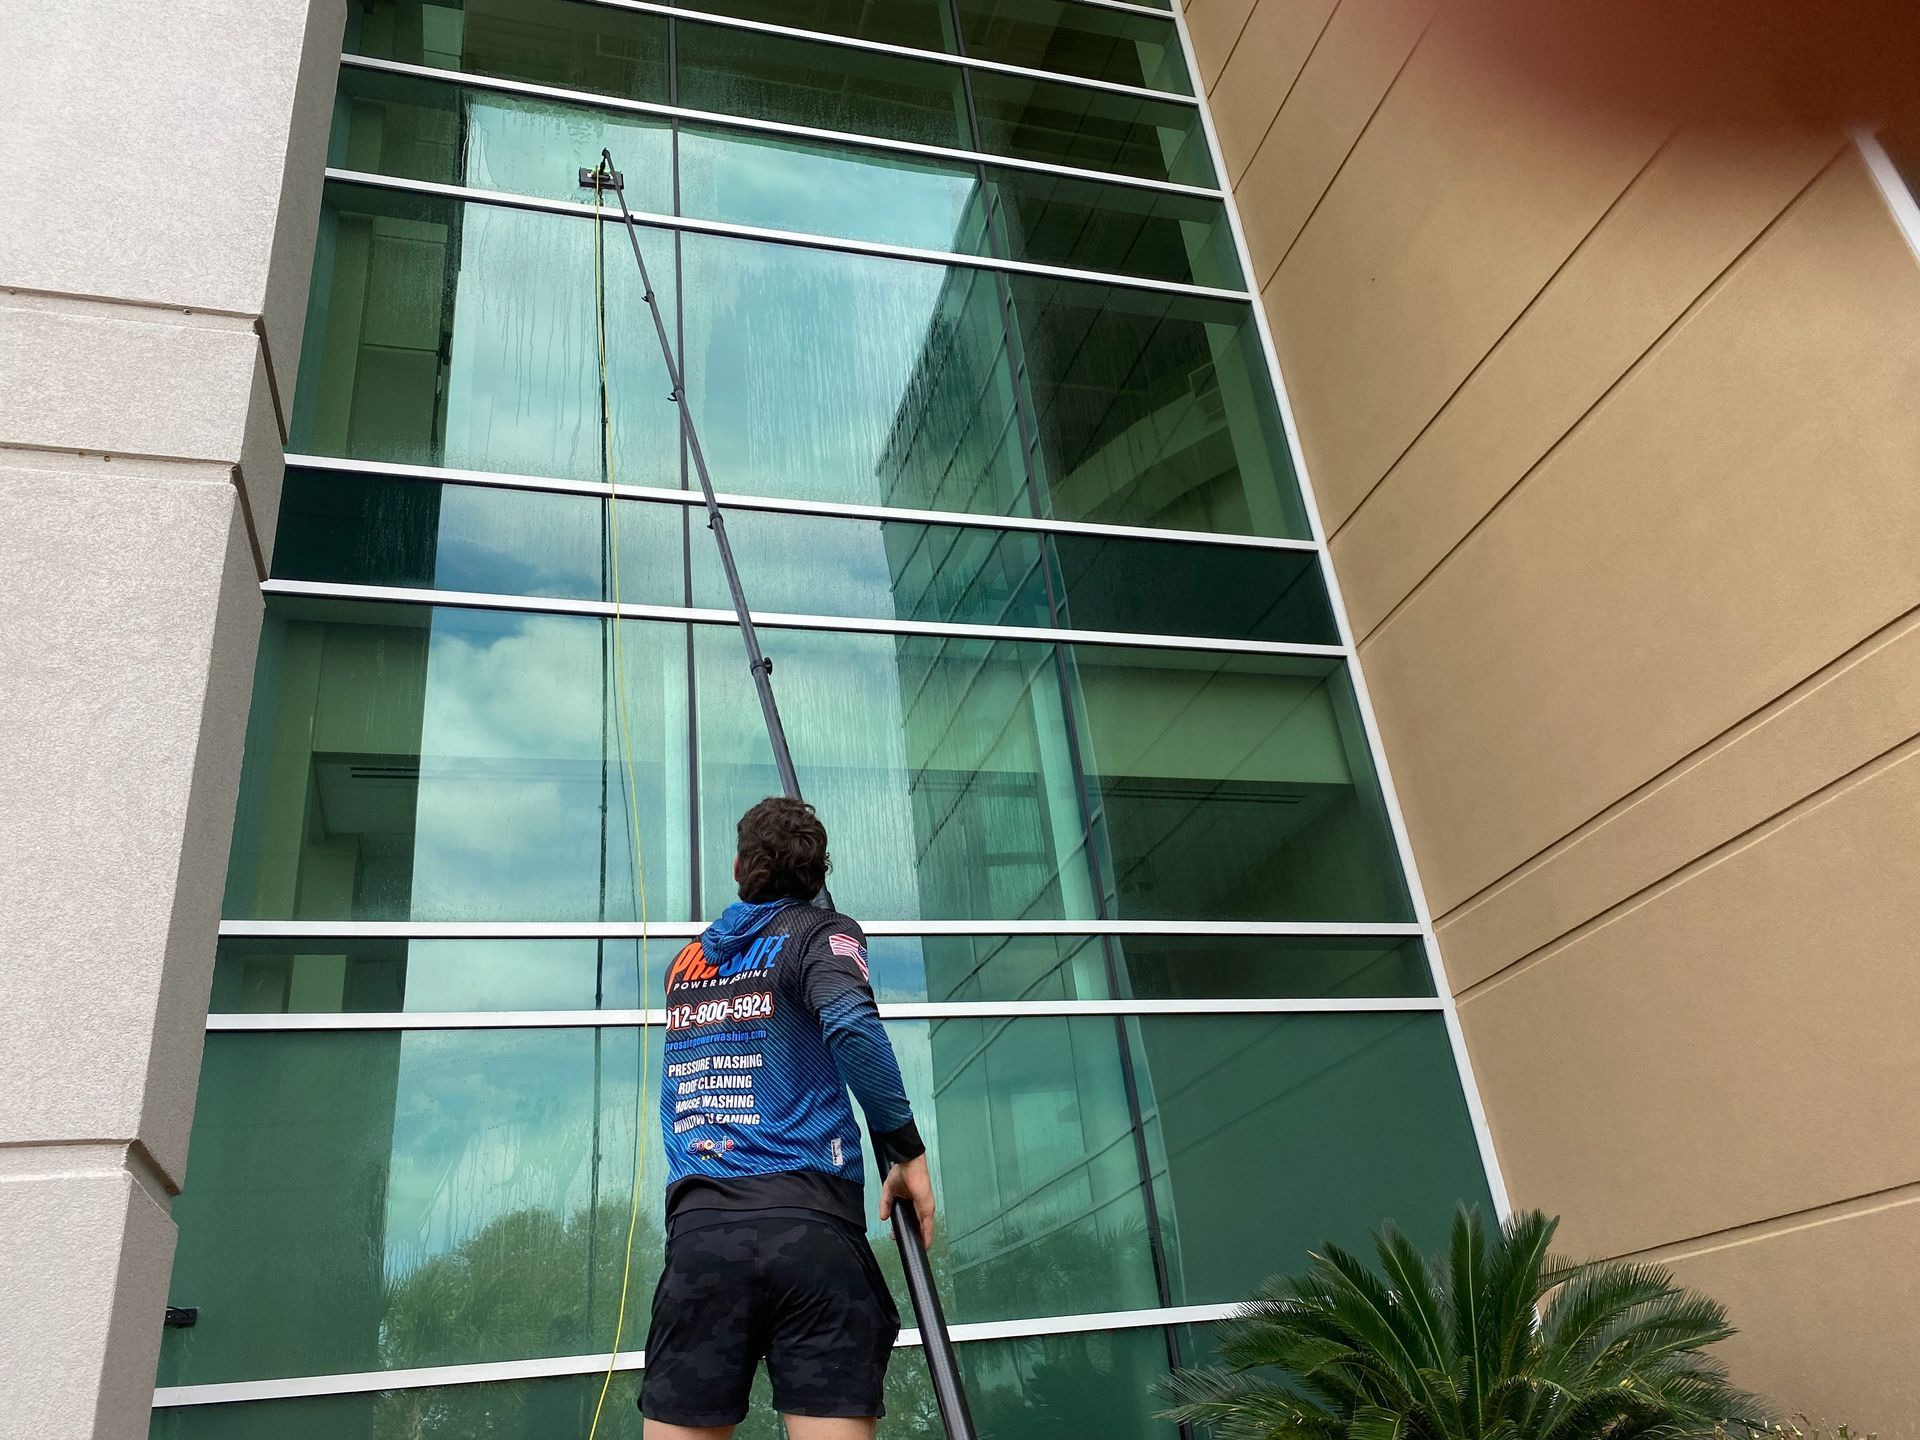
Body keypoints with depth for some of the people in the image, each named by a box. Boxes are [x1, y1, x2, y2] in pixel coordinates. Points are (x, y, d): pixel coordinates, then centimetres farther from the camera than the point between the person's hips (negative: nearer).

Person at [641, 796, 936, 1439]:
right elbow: (852, 1026, -15)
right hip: (810, 1220, -4)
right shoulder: (821, 931, 5)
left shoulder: (686, 959, 20)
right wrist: (905, 1149, -7)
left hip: (698, 1224, 4)